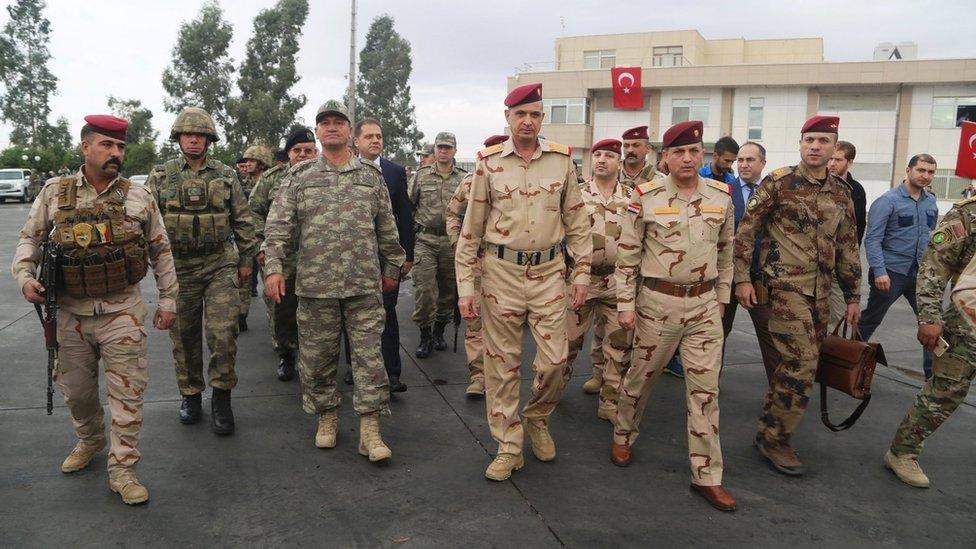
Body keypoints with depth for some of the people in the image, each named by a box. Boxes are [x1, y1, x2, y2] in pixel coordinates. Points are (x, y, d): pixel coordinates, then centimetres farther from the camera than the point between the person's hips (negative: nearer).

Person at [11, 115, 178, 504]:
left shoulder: (139, 196, 0)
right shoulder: (54, 193, 2)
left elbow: (161, 251, 5)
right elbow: (29, 238, 11)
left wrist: (168, 300, 5)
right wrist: (25, 276, -8)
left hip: (123, 313, -2)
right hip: (71, 312, 2)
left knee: (126, 392, -2)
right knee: (75, 389, 17)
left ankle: (122, 469, 9)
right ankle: (89, 441, 44)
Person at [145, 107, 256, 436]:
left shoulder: (226, 175, 5)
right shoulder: (161, 176, 4)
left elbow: (243, 221, 8)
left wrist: (245, 260, 6)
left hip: (221, 264, -1)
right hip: (178, 267, 1)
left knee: (223, 332, -9)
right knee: (184, 336, 10)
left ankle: (221, 397, 7)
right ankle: (190, 394, 27)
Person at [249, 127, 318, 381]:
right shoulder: (271, 178, 6)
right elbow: (254, 211, 6)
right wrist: (260, 245, -4)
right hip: (279, 258, 1)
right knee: (280, 309, 7)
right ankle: (285, 355, 26)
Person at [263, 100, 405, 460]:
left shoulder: (371, 175, 9)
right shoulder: (299, 177, 6)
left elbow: (386, 228, 13)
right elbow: (278, 226, 1)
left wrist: (391, 268, 13)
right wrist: (273, 268, -10)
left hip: (365, 283, 0)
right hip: (315, 284, 0)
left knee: (369, 353, -1)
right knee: (317, 355, 9)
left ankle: (370, 431, 6)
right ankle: (327, 418, 28)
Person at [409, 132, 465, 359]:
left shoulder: (464, 179, 6)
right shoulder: (421, 176, 6)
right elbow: (409, 206, 10)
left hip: (453, 241, 1)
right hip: (426, 240, -1)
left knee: (448, 290, 9)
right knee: (424, 289, -7)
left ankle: (439, 331, 27)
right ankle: (425, 336, 7)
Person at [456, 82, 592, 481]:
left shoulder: (562, 160, 2)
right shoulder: (488, 163, -1)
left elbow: (577, 222, 9)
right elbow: (471, 230, 1)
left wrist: (582, 272, 4)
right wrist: (465, 288, -2)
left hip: (548, 271, 1)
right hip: (501, 271, -1)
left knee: (554, 361, 1)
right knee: (502, 362, 6)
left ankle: (537, 419, 32)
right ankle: (508, 446, 20)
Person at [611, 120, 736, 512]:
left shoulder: (721, 196, 3)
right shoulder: (646, 197, -7)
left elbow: (725, 251, 14)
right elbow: (627, 255, -4)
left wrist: (722, 297, 13)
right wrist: (625, 304, -6)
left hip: (705, 304, 3)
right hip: (658, 301, -3)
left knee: (705, 388, 4)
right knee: (641, 374, 13)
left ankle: (706, 475, 13)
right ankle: (623, 435, 40)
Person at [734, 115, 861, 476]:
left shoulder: (841, 192, 12)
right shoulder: (778, 182, -5)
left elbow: (847, 247, 17)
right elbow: (746, 231, -5)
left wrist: (853, 296, 16)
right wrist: (742, 278, -11)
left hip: (821, 290, 6)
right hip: (786, 285, -6)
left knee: (795, 364, 9)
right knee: (801, 365, -11)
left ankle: (769, 429, 24)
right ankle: (775, 438, 4)